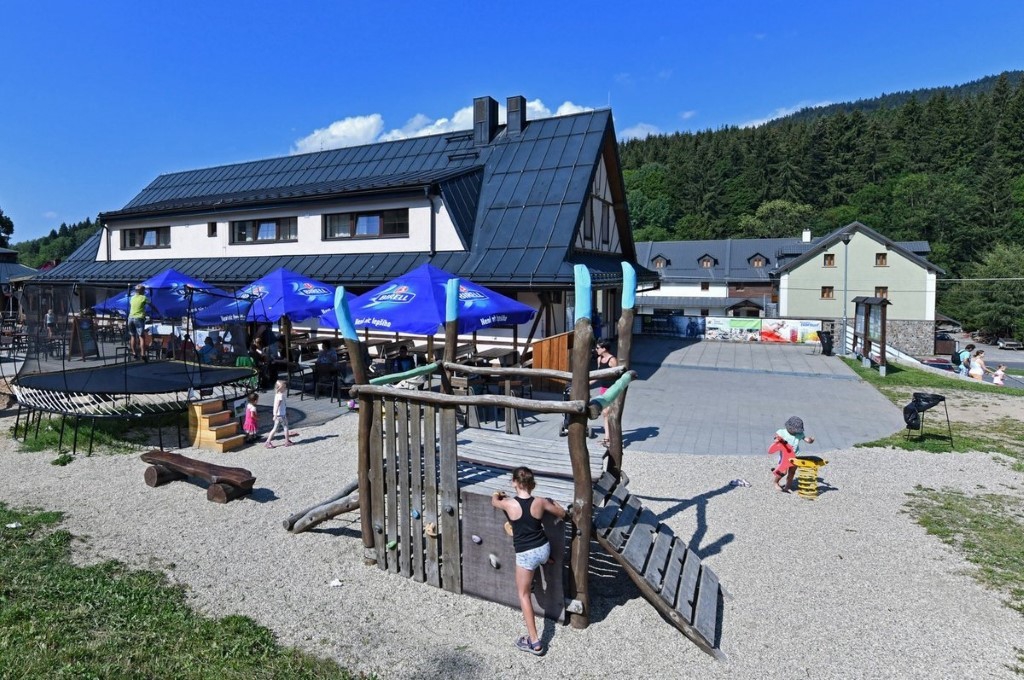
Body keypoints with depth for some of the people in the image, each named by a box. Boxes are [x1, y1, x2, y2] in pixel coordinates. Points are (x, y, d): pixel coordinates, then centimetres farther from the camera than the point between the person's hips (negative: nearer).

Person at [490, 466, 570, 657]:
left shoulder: (509, 504, -14)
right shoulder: (540, 502, -9)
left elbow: (494, 501, 10)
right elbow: (563, 514, 7)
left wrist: (497, 495, 32)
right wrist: (552, 502, 24)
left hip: (526, 555, -3)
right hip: (544, 549, 3)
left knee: (523, 594, 11)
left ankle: (534, 642, 10)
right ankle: (531, 580, 56)